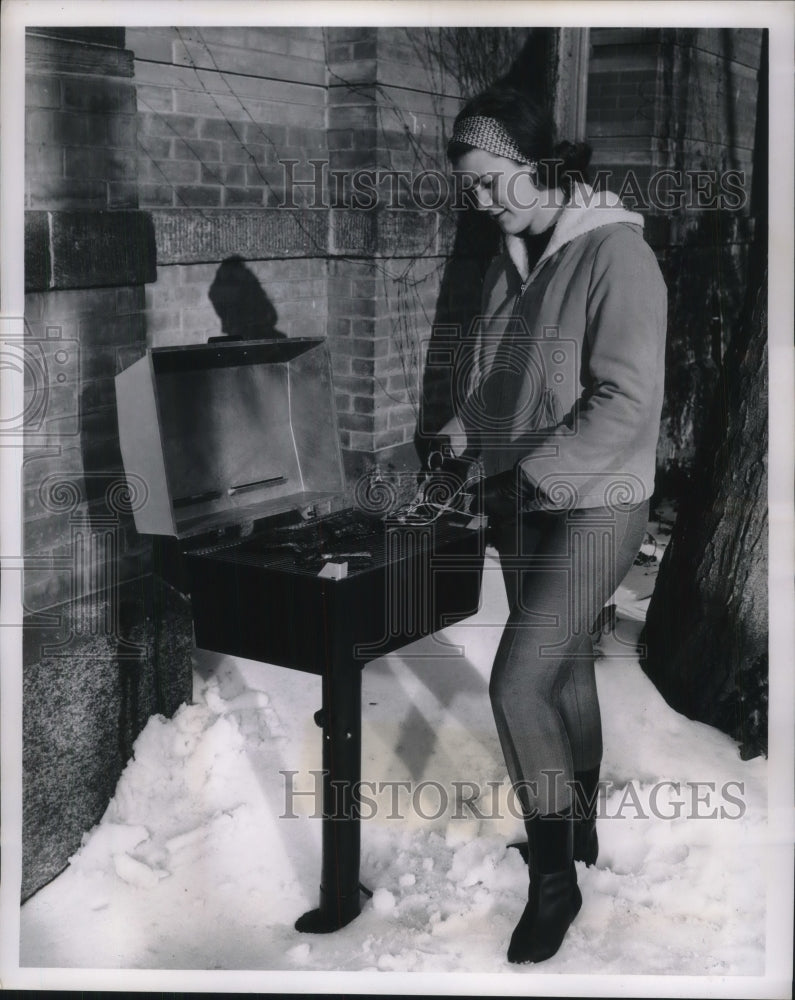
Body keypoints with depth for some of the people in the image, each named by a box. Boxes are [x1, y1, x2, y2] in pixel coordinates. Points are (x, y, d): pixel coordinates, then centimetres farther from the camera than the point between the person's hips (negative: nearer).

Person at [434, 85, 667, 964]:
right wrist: (464, 430, -2)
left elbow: (628, 405, -22)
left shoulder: (615, 254, -16)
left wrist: (521, 476, -21)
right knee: (563, 668, 18)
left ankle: (556, 877, 6)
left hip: (591, 507, -7)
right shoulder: (512, 256, 7)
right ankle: (577, 831, 36)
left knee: (519, 683, -12)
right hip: (523, 502, 8)